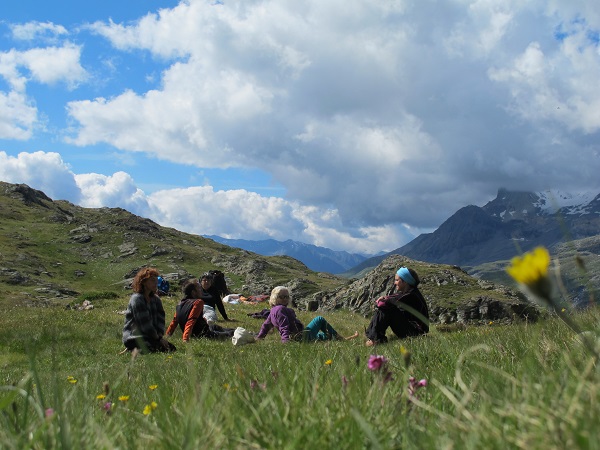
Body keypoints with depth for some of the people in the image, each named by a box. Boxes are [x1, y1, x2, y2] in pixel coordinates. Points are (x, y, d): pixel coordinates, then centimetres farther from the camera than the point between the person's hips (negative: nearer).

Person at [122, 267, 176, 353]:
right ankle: (135, 350, -5)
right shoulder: (136, 299, -11)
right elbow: (144, 323, -15)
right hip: (134, 338, -8)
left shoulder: (156, 299, 14)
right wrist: (159, 338, -14)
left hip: (149, 337, 8)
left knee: (171, 348, -10)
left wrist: (160, 335, -11)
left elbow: (160, 320, 8)